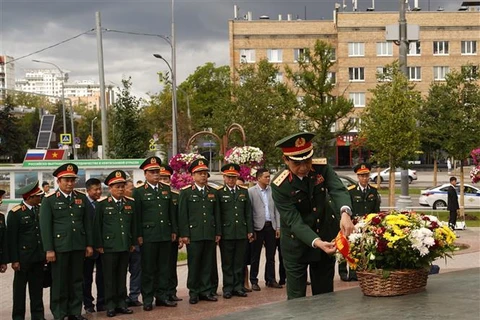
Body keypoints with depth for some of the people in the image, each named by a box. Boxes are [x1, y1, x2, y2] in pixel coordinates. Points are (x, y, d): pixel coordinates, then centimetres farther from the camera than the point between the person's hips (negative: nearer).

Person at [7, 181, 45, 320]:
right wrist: (14, 260, -11)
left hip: (38, 257, 4)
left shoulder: (40, 209, 7)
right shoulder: (15, 213, -8)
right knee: (20, 288, 6)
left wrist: (46, 253, 5)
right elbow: (11, 238, -8)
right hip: (23, 258, -4)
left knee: (37, 287, 9)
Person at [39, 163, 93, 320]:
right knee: (59, 282, 4)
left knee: (77, 280, 9)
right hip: (59, 247, -4)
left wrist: (89, 244, 8)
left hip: (78, 246, 4)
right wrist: (49, 249, -10)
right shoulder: (49, 200, -3)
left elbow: (87, 223, 11)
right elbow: (45, 226, -5)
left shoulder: (82, 198, 9)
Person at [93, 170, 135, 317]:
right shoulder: (102, 204, -3)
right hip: (108, 246, -3)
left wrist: (133, 242, 11)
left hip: (125, 246, 3)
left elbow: (133, 224, 12)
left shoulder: (130, 203, 8)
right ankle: (110, 305, 8)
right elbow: (97, 226, -2)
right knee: (110, 277, 2)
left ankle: (121, 303, 16)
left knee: (122, 276, 9)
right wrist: (98, 245, -5)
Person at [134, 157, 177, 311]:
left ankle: (161, 296, 19)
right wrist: (139, 235, -9)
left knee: (164, 267, 9)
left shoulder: (166, 189, 11)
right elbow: (137, 216, -5)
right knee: (148, 269, 2)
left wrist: (173, 230, 11)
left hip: (165, 235, 5)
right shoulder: (139, 192, -3)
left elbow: (171, 211, 14)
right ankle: (147, 299, 9)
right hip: (148, 236, -4)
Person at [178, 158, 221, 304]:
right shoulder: (185, 192, 1)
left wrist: (218, 232, 9)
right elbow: (182, 215, -2)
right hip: (194, 235, -4)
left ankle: (206, 291, 15)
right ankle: (194, 292, 10)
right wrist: (184, 234, -7)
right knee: (194, 265, 1)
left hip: (210, 235, 4)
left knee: (208, 264, 6)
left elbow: (217, 214, 15)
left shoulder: (213, 192, 13)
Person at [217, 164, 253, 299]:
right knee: (227, 263, 4)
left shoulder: (244, 192, 12)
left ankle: (238, 287, 15)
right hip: (226, 233, -3)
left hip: (241, 233, 3)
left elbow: (248, 213, 12)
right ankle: (228, 288, 10)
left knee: (239, 262, 7)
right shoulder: (219, 193, 0)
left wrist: (250, 231, 7)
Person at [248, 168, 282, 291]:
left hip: (271, 226, 4)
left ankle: (271, 279, 18)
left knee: (271, 255, 9)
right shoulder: (251, 191, -4)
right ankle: (254, 281, 11)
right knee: (255, 256, 4)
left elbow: (276, 209, 10)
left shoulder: (272, 190, 8)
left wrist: (278, 226, 5)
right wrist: (250, 229, -10)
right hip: (258, 227, -4)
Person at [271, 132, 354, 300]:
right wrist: (316, 242, -40)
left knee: (325, 295, 14)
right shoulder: (280, 185, -22)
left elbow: (338, 189, -26)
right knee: (296, 298, 2)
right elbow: (294, 221, -25)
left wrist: (345, 212, -48)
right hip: (297, 244, -3)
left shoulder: (322, 168, -12)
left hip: (325, 238, 4)